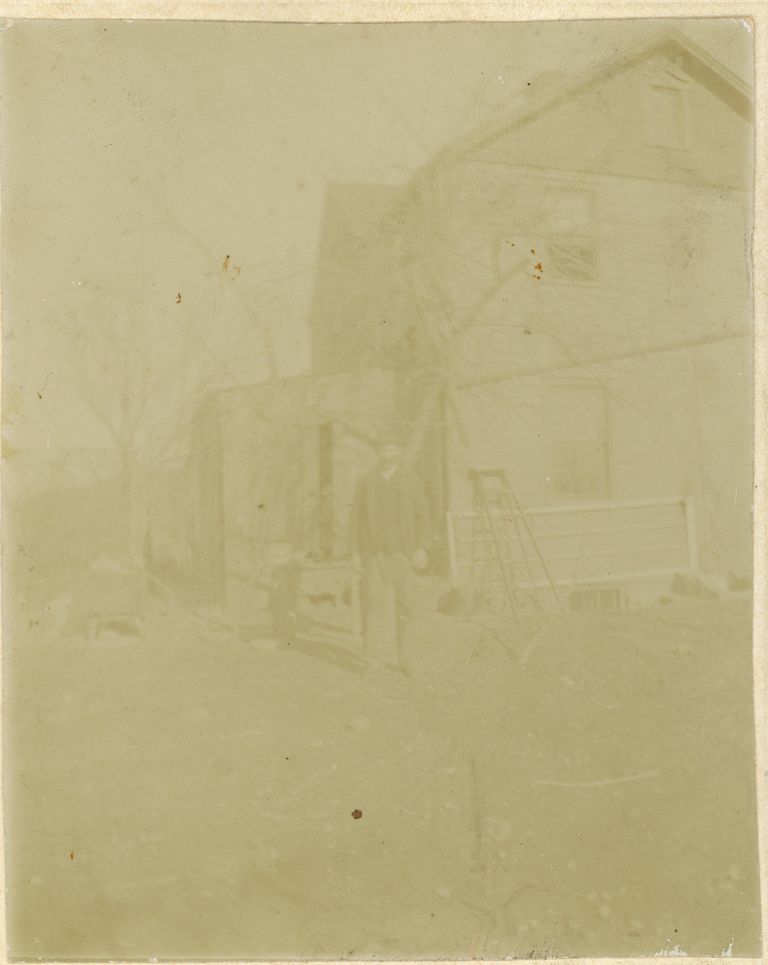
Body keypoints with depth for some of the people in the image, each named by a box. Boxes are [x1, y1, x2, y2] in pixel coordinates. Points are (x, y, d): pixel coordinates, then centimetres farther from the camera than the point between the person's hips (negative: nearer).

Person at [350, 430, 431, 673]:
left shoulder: (411, 480, 6)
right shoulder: (367, 482, 7)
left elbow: (422, 515, 3)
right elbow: (357, 517, 7)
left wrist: (422, 548, -7)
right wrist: (356, 551, 2)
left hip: (401, 550, 1)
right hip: (373, 551, 0)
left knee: (404, 601, -1)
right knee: (376, 603, -6)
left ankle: (394, 650, 25)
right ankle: (376, 660, -3)